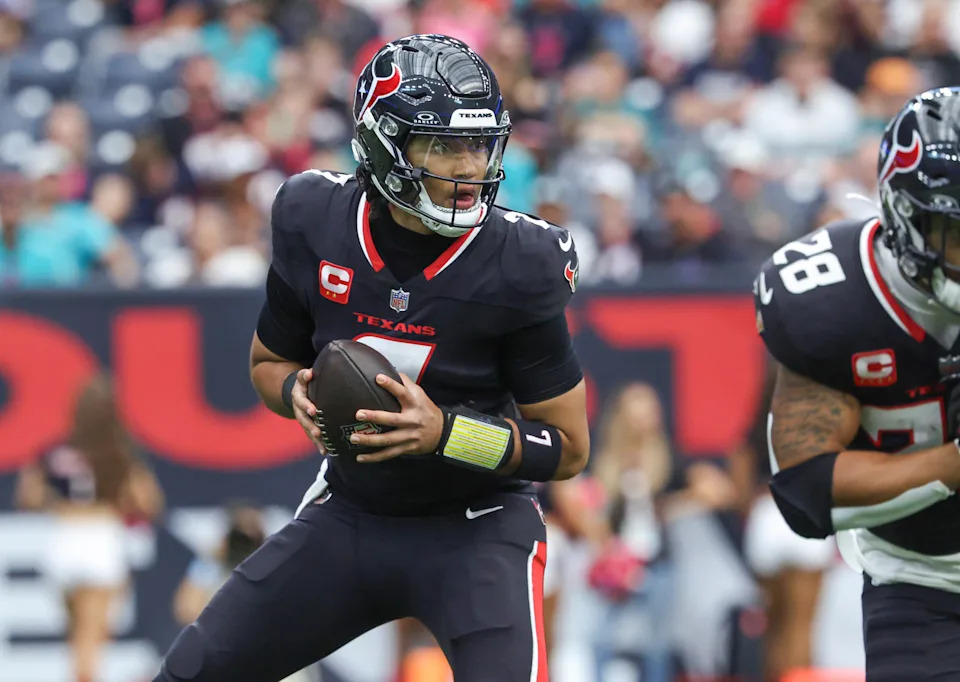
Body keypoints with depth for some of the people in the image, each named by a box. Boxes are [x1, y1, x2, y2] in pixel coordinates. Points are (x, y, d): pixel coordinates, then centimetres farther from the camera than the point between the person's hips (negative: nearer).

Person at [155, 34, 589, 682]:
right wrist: (299, 395, -14)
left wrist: (442, 431, -25)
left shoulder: (516, 266, -18)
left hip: (475, 528, -4)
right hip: (349, 514, 4)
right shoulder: (315, 223, -9)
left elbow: (569, 446, -11)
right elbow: (270, 362, 10)